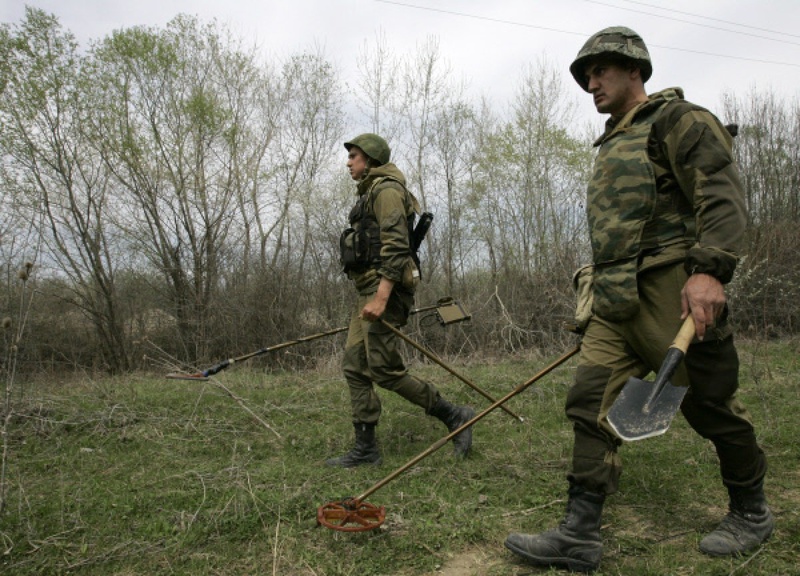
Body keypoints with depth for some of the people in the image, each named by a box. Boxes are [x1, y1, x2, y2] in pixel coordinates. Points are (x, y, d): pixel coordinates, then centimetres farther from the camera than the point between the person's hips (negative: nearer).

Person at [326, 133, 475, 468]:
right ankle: (365, 449, 10)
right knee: (355, 366, 6)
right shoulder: (370, 193, 24)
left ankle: (453, 416, 1)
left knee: (384, 369, -11)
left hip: (385, 289, -10)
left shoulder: (386, 189, -7)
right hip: (368, 290, 10)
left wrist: (381, 297, -28)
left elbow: (396, 246, -19)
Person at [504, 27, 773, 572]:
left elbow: (722, 196, -15)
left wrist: (709, 269, -28)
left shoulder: (679, 119, -2)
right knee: (591, 403, -2)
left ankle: (751, 512, 28)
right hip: (616, 306, 8)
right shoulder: (612, 145, 24)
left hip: (674, 293, -8)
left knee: (711, 405, 4)